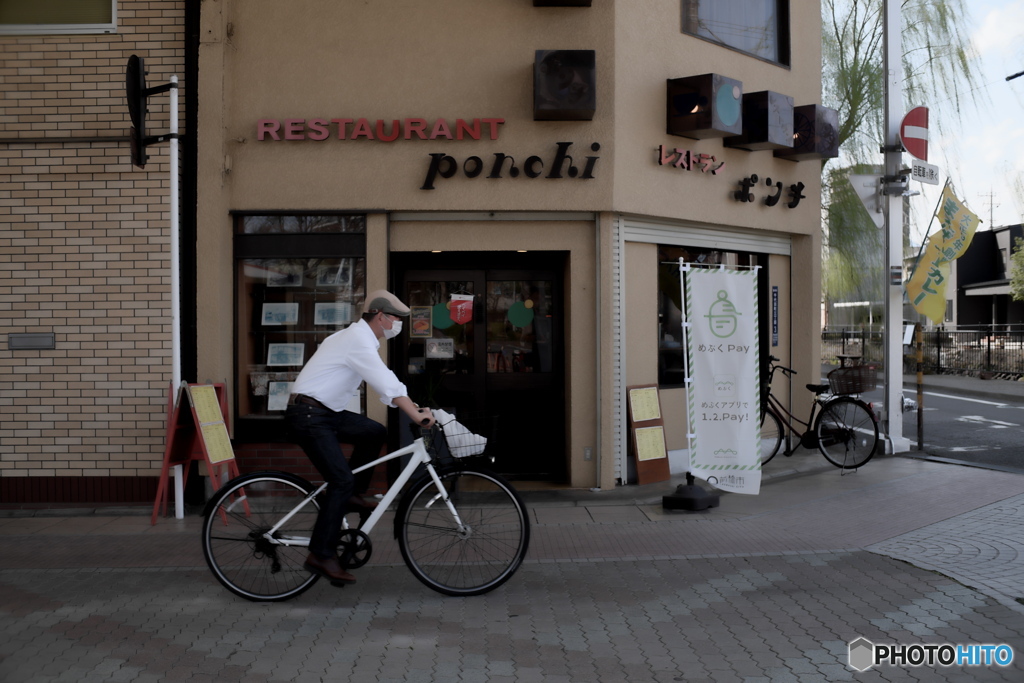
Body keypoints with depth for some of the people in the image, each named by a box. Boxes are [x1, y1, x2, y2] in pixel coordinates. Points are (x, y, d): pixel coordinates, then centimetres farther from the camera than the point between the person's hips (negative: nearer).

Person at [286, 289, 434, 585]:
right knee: (341, 480, -14)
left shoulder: (360, 337, 15)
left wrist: (414, 407, 10)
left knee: (375, 432, 7)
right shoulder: (359, 341, -17)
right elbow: (389, 386, -25)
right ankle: (321, 555, -8)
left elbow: (384, 381, 18)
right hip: (308, 416, -10)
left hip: (325, 412, 10)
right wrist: (418, 416, -24)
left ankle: (353, 495, 14)